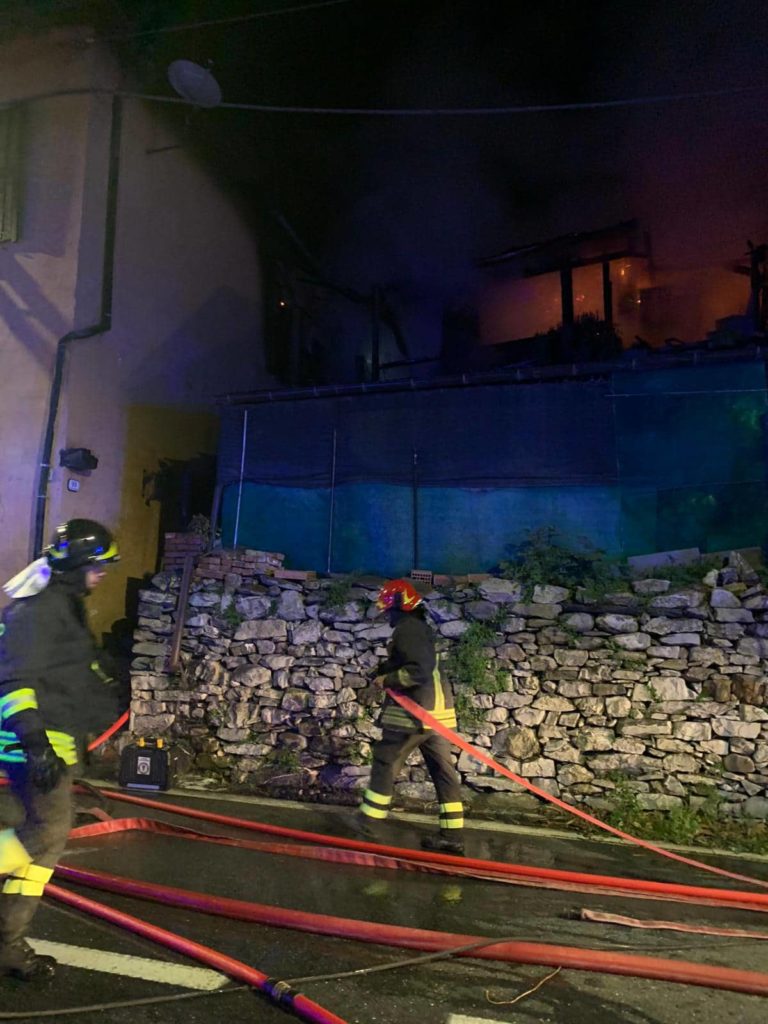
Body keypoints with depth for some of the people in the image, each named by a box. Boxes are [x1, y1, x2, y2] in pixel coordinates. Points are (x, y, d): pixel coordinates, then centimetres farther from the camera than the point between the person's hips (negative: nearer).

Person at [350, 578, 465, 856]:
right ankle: (453, 835, 12)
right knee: (443, 770, 8)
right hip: (436, 710, 10)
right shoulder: (419, 627, 18)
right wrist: (385, 670, 8)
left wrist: (388, 680, -12)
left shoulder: (407, 628, -13)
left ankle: (368, 822, 16)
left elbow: (419, 670, -23)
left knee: (385, 763, 5)